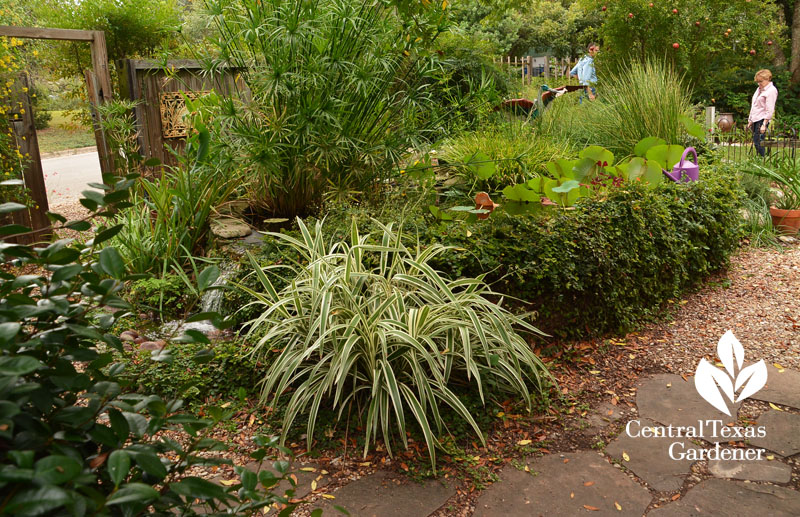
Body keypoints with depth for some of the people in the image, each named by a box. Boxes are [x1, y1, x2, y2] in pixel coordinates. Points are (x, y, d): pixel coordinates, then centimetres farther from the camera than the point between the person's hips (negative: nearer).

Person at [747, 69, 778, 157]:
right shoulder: (759, 89, 18)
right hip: (755, 120, 8)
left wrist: (764, 124, -20)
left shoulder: (772, 90, -7)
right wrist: (750, 120, 19)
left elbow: (769, 110, -14)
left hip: (762, 119, -8)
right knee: (755, 143, 5)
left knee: (758, 143, -15)